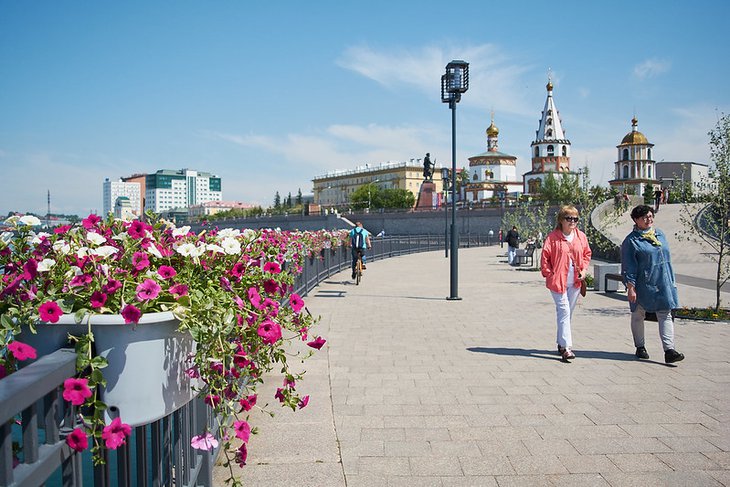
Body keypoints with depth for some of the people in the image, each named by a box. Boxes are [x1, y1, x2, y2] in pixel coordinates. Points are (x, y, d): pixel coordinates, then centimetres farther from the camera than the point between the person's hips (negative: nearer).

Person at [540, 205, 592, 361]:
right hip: (558, 281, -5)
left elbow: (587, 254, 18)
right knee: (564, 312, -10)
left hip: (575, 283, 5)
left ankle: (561, 343, 26)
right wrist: (549, 274, -10)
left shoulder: (581, 236, 6)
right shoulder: (553, 237, -8)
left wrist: (584, 270, 5)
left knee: (568, 313, 13)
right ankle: (566, 347, -10)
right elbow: (545, 256, -6)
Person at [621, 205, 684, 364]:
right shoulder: (631, 241, -7)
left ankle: (669, 351, -3)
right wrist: (630, 288, -14)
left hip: (663, 284, 5)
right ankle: (640, 347, 22)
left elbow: (667, 259, 18)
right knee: (638, 315, 8)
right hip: (643, 286, -5)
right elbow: (628, 267, -9)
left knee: (665, 315, -1)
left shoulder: (660, 234, 12)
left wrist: (672, 280, 17)